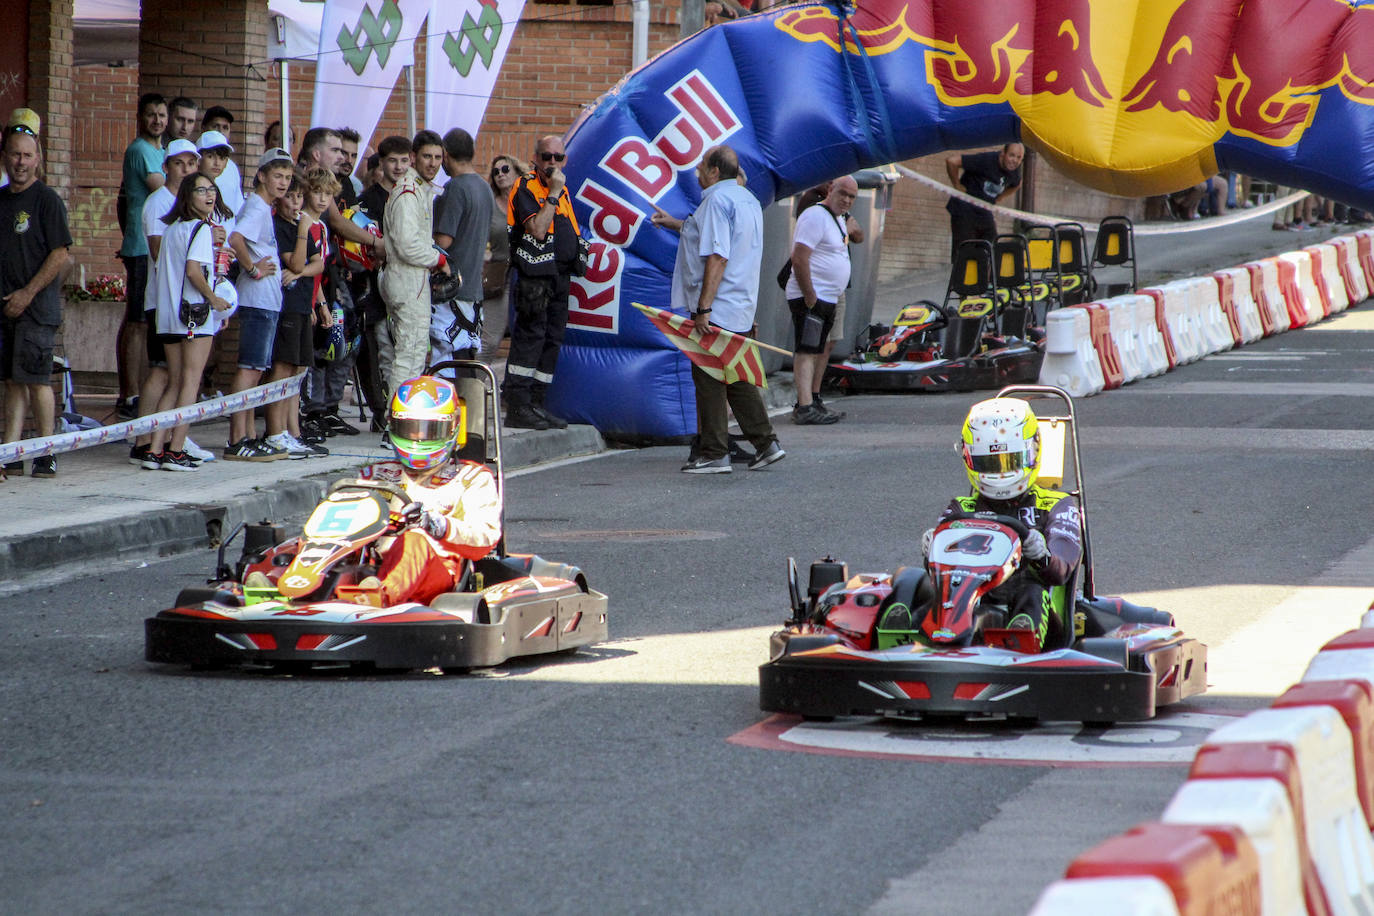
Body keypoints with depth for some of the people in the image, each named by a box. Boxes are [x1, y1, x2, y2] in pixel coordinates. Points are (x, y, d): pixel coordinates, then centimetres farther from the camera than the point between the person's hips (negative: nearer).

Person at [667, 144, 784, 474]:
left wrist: (704, 308, -23)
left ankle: (714, 454, -4)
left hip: (716, 310, -10)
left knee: (708, 379, -5)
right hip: (742, 310, 10)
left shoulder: (717, 200, -14)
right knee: (737, 378, 14)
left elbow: (717, 257, -21)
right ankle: (765, 443, 12)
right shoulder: (748, 200, 16)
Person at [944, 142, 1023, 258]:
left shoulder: (1014, 171, 2)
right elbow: (951, 161, -23)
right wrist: (957, 186, -14)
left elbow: (1016, 185, 29)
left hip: (985, 214, 7)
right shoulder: (985, 161, -20)